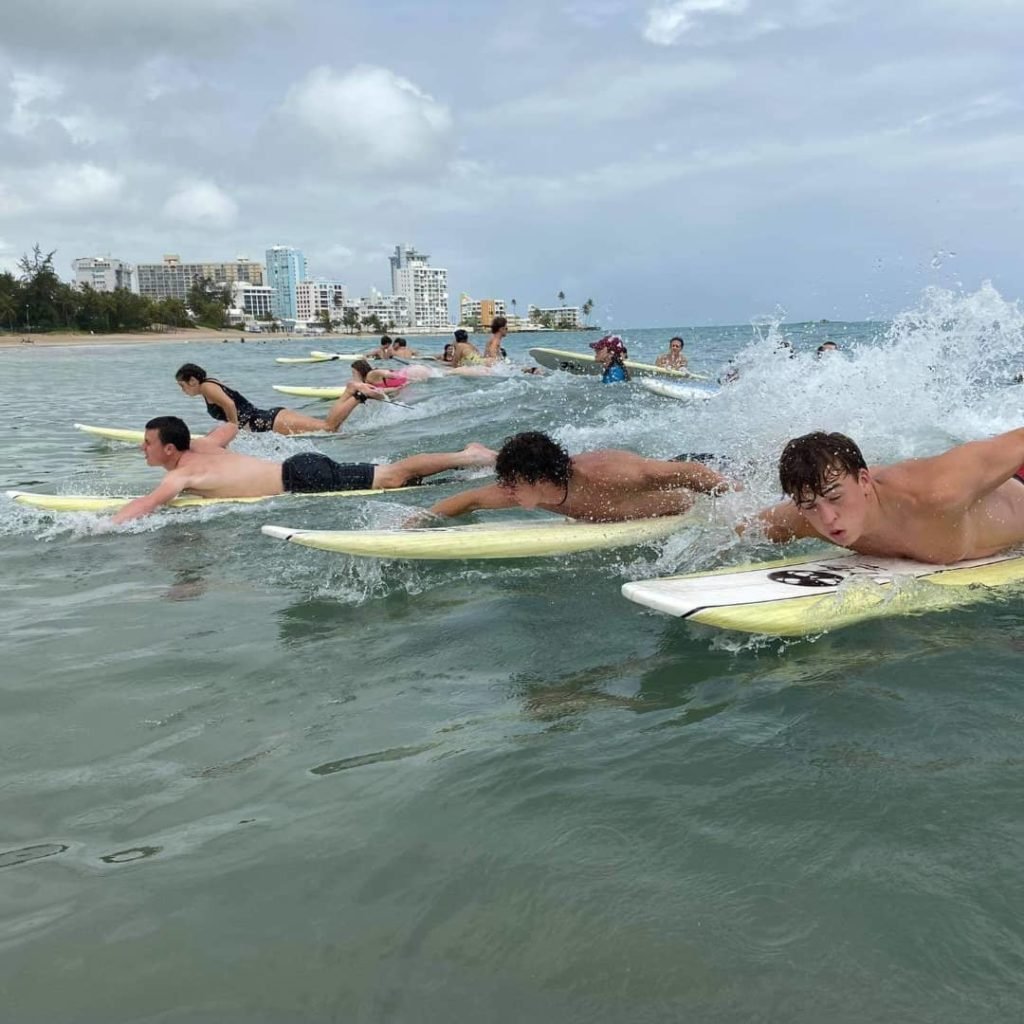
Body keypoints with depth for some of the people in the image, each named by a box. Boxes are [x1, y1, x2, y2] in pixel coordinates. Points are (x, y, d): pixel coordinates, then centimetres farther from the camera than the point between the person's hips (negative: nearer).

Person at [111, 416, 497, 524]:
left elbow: (142, 506, -26)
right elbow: (231, 427, 37)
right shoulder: (200, 446, 16)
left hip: (303, 480, -8)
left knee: (393, 478, -8)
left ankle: (469, 457, -7)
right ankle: (466, 456, 7)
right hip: (301, 466, 8)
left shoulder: (182, 474, -9)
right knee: (390, 474, 7)